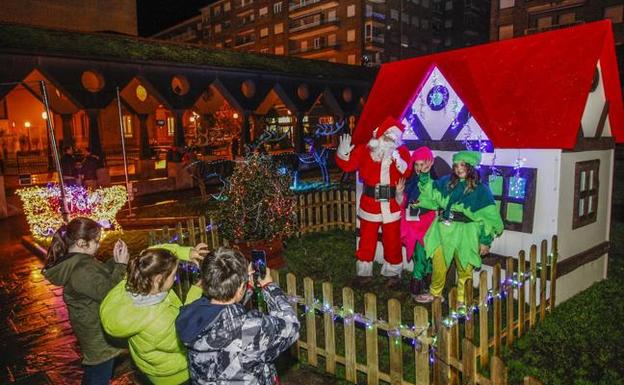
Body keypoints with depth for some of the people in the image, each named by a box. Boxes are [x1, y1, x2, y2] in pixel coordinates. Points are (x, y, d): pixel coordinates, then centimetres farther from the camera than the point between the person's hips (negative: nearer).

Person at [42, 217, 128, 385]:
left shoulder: (74, 261, -2)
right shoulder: (81, 271, -33)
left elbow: (101, 276, 8)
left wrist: (114, 261, -6)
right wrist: (121, 265, -22)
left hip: (92, 326, 9)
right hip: (97, 332, -9)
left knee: (92, 371, 30)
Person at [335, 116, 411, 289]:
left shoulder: (402, 151, 2)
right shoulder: (365, 150, 0)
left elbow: (408, 173, -10)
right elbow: (348, 165, -1)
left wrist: (398, 159, -25)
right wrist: (343, 153, -19)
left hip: (392, 203, 0)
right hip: (370, 202, 0)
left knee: (392, 240, 10)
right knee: (366, 239, 8)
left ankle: (393, 274, 27)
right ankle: (364, 273, 24)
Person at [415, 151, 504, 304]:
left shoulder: (481, 190, -8)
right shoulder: (446, 182, 3)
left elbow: (489, 217, -6)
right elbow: (430, 194, 17)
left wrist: (486, 241, -7)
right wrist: (425, 175, 4)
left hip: (465, 235, -3)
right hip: (443, 231, 4)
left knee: (464, 269, 10)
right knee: (438, 264, 14)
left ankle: (462, 300, 29)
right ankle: (434, 293, 35)